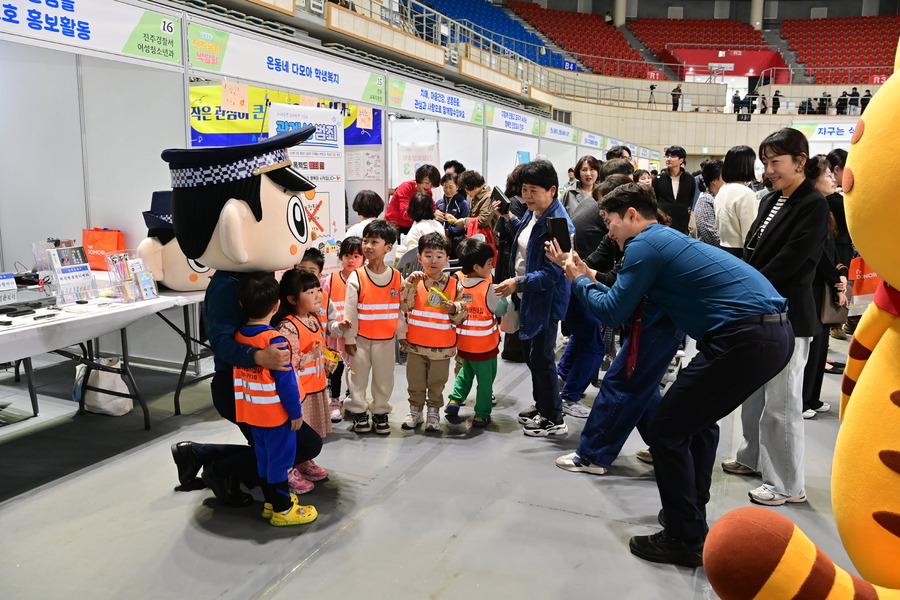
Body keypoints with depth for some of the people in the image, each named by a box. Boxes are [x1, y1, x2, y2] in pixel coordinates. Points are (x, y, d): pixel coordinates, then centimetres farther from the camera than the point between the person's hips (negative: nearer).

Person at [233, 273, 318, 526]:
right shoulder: (274, 340, -23)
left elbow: (239, 377, 9)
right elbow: (285, 381, -20)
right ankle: (282, 510, 16)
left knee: (263, 456, 19)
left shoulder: (238, 336, -1)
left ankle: (271, 502, 33)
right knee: (279, 458, 5)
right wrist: (296, 412, -11)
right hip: (275, 413, -7)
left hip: (251, 412, 7)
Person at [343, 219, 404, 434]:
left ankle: (380, 411, 27)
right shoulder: (356, 277, -9)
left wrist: (402, 332, 6)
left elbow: (401, 308, 4)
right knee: (359, 375, 10)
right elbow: (349, 310, -7)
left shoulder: (397, 277, -4)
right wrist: (349, 338, -6)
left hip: (386, 338, 2)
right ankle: (359, 411, 26)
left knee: (384, 377, 11)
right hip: (361, 338, -1)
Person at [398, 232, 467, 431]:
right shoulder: (414, 281, -3)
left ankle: (434, 413, 30)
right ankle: (415, 411, 31)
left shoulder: (454, 284, -3)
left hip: (442, 346, 0)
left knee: (437, 382, 12)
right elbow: (403, 305, -14)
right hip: (416, 344, 1)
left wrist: (454, 310, -20)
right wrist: (409, 283, -21)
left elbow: (462, 316, 1)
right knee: (415, 381, 13)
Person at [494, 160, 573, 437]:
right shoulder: (532, 213, 3)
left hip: (546, 300, -10)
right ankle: (541, 405, 38)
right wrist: (508, 219, 13)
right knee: (530, 352, 20)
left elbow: (552, 272, -28)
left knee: (541, 357, -1)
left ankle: (554, 420, 15)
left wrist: (518, 283, -32)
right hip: (527, 297, 10)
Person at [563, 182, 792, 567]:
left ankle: (685, 540, 12)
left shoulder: (646, 244, -5)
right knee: (697, 420, 26)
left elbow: (613, 313, -3)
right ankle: (691, 516, 37)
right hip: (774, 332, 10)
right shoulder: (669, 239, 24)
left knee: (666, 430, 1)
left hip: (746, 338, -10)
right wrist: (591, 282, 26)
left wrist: (579, 281, 13)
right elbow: (633, 306, 26)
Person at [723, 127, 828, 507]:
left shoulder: (813, 205, -10)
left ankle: (788, 485, 9)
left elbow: (791, 260, -18)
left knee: (781, 402, -3)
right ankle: (754, 458, 33)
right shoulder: (770, 202, 13)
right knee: (752, 391, 17)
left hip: (788, 316, -8)